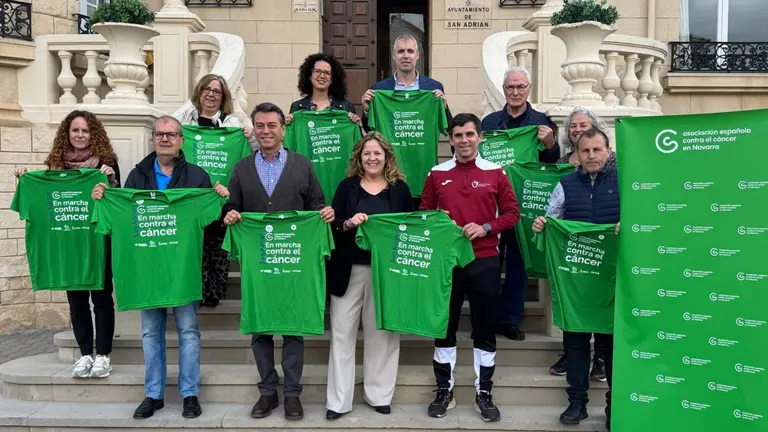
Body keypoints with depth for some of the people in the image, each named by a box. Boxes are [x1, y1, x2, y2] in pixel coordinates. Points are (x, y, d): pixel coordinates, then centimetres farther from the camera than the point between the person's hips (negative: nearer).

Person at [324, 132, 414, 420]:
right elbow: (332, 225, 2)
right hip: (349, 270, 0)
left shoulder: (400, 188, 5)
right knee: (342, 333, 2)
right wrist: (348, 223, -16)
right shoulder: (347, 186, 6)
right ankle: (338, 401, 12)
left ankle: (379, 395, 22)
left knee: (382, 333, 8)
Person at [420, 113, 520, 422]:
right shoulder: (437, 174, 5)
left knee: (485, 330, 7)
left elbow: (512, 213, 2)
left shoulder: (495, 173, 2)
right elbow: (424, 214, 8)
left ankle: (484, 394, 20)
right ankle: (444, 392, 22)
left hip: (485, 261, -1)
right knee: (444, 328, 8)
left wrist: (486, 228, -13)